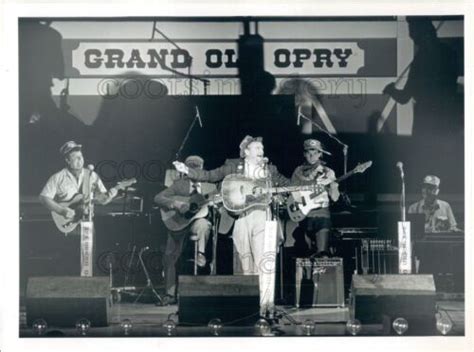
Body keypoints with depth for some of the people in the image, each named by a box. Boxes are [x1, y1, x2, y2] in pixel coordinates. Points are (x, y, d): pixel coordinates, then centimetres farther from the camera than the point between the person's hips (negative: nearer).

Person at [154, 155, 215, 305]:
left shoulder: (210, 187, 10)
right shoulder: (179, 184, 5)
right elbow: (158, 198, -5)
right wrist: (176, 204, -21)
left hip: (198, 221, -1)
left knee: (203, 224, -38)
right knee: (169, 257, -4)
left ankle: (201, 253, -23)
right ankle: (170, 295, 7)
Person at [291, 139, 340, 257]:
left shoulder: (327, 172, 8)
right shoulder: (299, 171, 10)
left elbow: (334, 198, 3)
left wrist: (332, 183, -15)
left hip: (322, 213, -1)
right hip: (303, 214, 1)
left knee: (322, 253, -13)